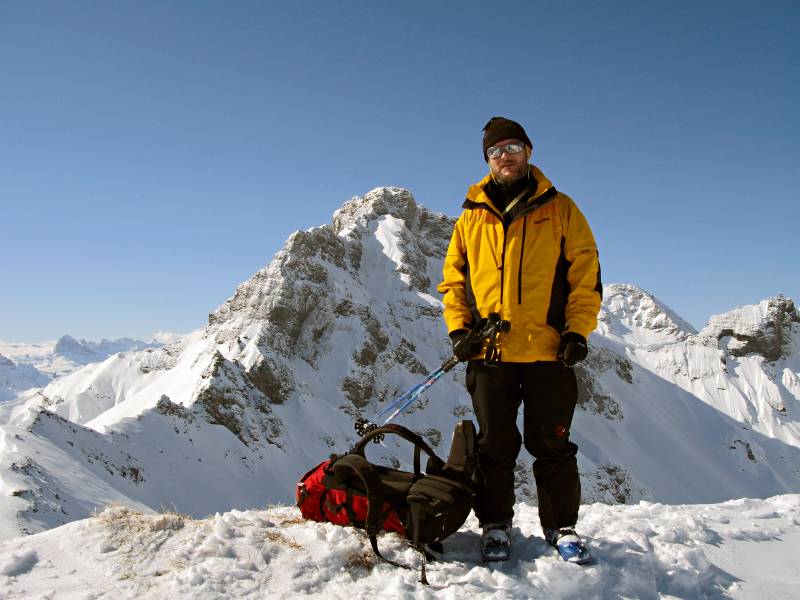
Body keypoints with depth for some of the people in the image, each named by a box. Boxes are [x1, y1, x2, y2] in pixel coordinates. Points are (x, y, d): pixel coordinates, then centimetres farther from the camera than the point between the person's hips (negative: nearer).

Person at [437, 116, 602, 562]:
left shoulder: (560, 209, 6)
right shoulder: (472, 216, 12)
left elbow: (586, 273, 3)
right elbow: (453, 277, 13)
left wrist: (578, 331, -7)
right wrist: (458, 328, 0)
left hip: (549, 351, -1)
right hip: (490, 352, 2)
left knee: (552, 445, 7)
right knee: (495, 445, 9)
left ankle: (562, 526, 21)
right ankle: (496, 524, 22)